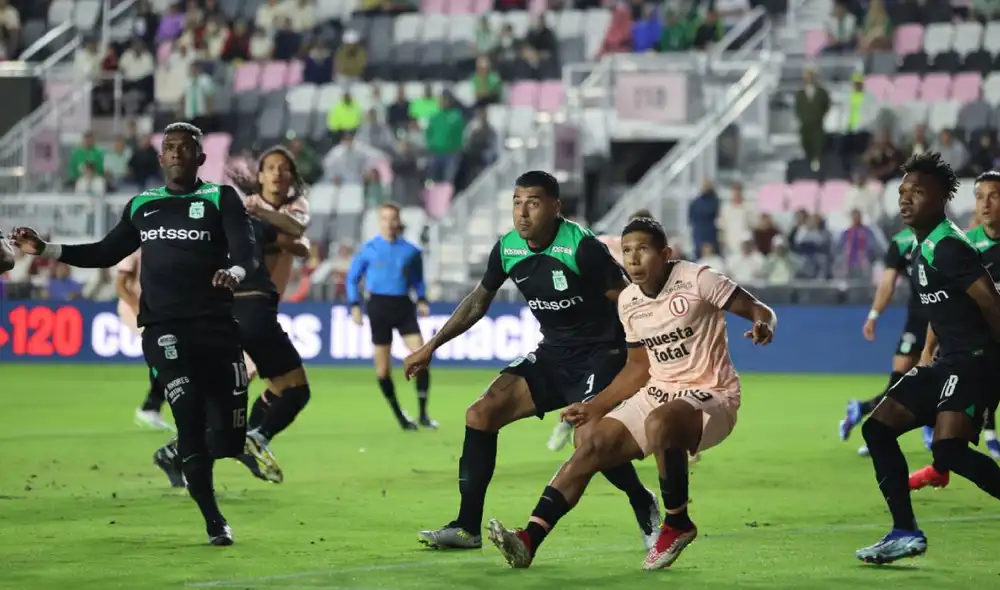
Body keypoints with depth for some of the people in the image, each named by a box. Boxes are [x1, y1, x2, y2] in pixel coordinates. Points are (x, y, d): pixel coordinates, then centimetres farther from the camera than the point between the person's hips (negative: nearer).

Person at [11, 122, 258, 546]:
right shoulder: (142, 206, 15)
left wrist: (234, 272, -33)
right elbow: (105, 254, 26)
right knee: (189, 411, -21)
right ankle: (213, 521, -11)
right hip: (163, 329, 1)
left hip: (216, 327, -1)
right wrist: (45, 250, 17)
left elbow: (245, 253, -9)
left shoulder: (221, 199, 5)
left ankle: (180, 454, 35)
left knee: (227, 439, -3)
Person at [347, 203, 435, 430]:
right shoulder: (368, 249, 0)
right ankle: (400, 416, 15)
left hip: (404, 306, 1)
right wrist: (355, 305, -2)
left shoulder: (410, 251, 5)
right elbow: (352, 278, 8)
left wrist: (422, 300, 1)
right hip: (379, 306, -1)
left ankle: (423, 414, -4)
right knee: (383, 369, -1)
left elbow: (417, 279, 17)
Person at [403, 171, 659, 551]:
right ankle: (467, 527, 1)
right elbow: (478, 302, 16)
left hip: (599, 354, -7)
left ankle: (644, 507, 4)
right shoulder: (507, 249, 0)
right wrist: (430, 347, 18)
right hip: (552, 355, 7)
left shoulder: (582, 247, -19)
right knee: (481, 414, -6)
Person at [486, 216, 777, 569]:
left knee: (659, 423, -37)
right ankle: (528, 541, -16)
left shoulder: (696, 280, -13)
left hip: (709, 395, -7)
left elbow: (760, 311, -12)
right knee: (593, 447, -10)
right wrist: (594, 408, 13)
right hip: (657, 393, 7)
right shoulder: (628, 301, 7)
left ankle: (677, 524, -16)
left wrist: (763, 325, -36)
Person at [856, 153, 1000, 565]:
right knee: (878, 428, 7)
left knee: (948, 449, -25)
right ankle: (906, 533, 10)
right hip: (948, 363, 10)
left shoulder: (948, 247, -16)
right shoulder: (921, 248, 14)